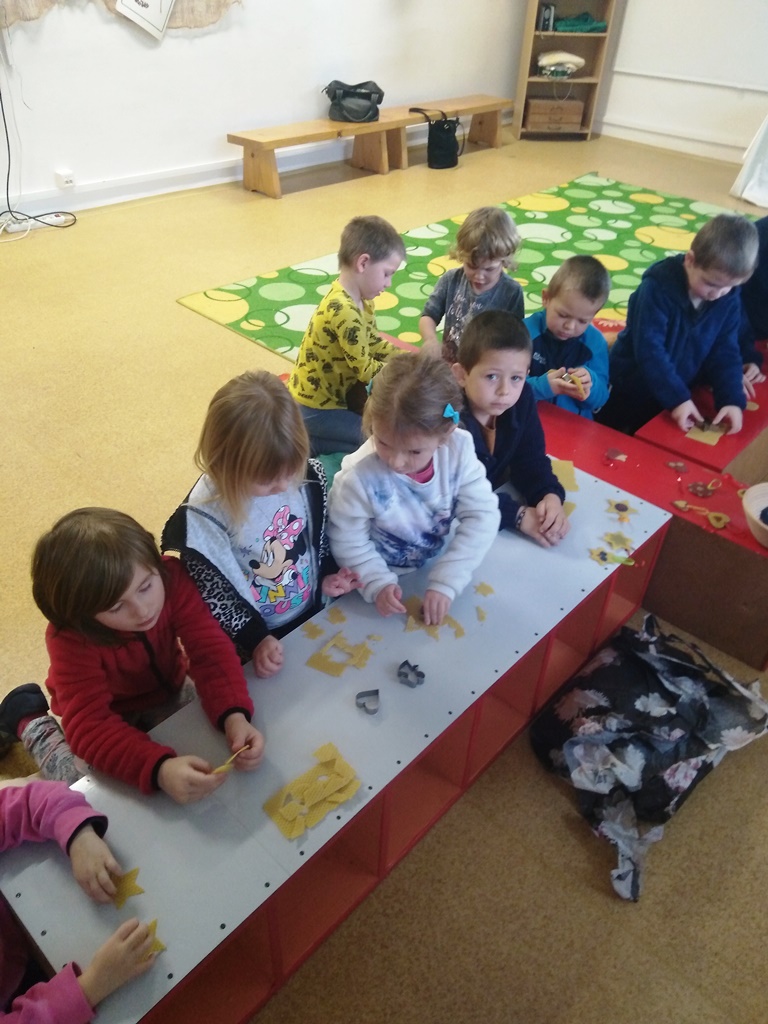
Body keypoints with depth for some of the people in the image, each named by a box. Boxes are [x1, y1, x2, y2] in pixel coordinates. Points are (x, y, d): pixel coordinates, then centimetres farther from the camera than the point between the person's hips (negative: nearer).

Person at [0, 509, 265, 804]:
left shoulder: (172, 576, -31)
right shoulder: (71, 637, -35)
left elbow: (211, 650, -34)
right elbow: (89, 725, -42)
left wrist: (234, 717, -52)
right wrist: (159, 769, -59)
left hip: (166, 694, 3)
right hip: (109, 714, -3)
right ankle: (33, 723, 13)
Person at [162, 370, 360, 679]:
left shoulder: (309, 477, -16)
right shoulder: (201, 519, -28)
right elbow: (209, 595, -16)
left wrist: (327, 576, -7)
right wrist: (255, 639, -19)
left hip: (315, 615, 4)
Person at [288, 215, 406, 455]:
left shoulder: (359, 298, 1)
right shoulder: (345, 311, -29)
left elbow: (374, 342, 9)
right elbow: (365, 370, -23)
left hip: (336, 391, 10)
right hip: (315, 408, -10)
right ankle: (304, 441, 1)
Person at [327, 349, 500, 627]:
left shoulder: (459, 449, -21)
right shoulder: (358, 477, -28)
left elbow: (482, 516, -18)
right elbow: (348, 542, -14)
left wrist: (445, 582, -24)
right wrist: (378, 584, -28)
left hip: (440, 570, 2)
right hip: (387, 583, -1)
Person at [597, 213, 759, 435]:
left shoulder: (729, 300, -9)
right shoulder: (658, 287, -26)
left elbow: (725, 352, -6)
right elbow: (649, 349, -29)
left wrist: (732, 399, -20)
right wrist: (677, 398, -32)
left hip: (678, 394, 5)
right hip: (631, 389, -5)